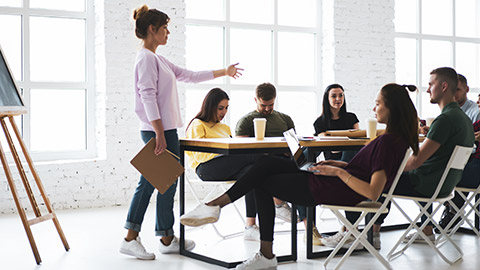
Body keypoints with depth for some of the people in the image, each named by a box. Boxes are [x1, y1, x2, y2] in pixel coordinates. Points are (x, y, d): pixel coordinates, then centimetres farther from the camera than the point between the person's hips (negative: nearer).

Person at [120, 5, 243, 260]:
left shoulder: (157, 59, 19)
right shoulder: (147, 58, -11)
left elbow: (188, 75, 24)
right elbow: (148, 96, -19)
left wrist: (224, 72, 27)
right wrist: (160, 133, -24)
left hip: (161, 129, 10)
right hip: (159, 130, -10)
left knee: (148, 183, 10)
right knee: (167, 182, 0)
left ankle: (131, 238, 15)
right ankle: (167, 238, 14)